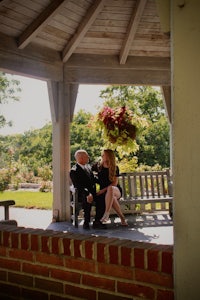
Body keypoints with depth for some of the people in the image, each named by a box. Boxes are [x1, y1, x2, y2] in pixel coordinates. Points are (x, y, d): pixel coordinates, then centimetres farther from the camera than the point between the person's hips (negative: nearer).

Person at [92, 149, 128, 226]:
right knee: (112, 198, -38)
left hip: (116, 190, -1)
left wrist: (104, 190, -16)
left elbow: (114, 183, -5)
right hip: (104, 192, 1)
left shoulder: (115, 168, 1)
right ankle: (122, 217, -27)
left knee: (110, 188, -41)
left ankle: (106, 214, -47)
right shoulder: (98, 166, 6)